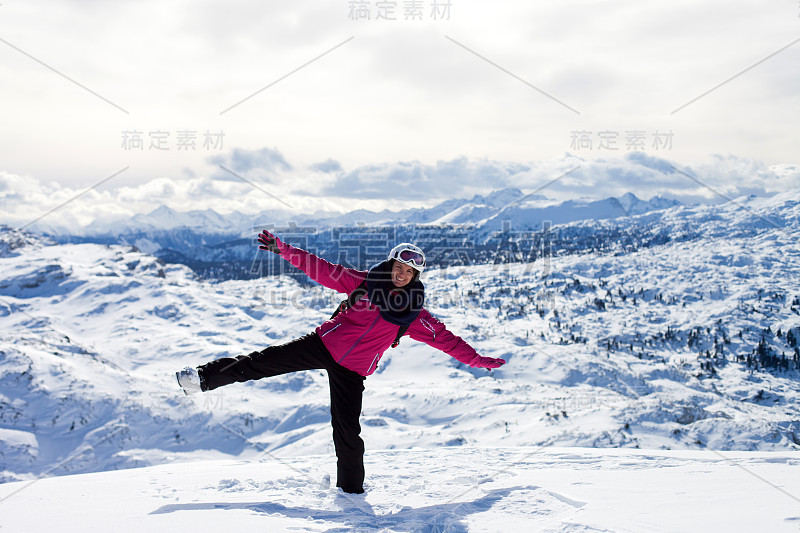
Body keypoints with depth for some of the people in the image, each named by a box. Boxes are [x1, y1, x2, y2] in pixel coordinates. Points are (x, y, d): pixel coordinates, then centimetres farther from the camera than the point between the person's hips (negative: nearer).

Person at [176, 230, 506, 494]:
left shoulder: (414, 316, 0)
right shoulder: (364, 282, -2)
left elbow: (446, 339, 3)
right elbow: (322, 270, -3)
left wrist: (479, 360, -1)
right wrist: (282, 249, -8)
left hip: (352, 370, 0)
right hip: (324, 344, 0)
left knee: (346, 430, -3)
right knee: (266, 361, -7)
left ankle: (351, 488, 17)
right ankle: (205, 378, 7)